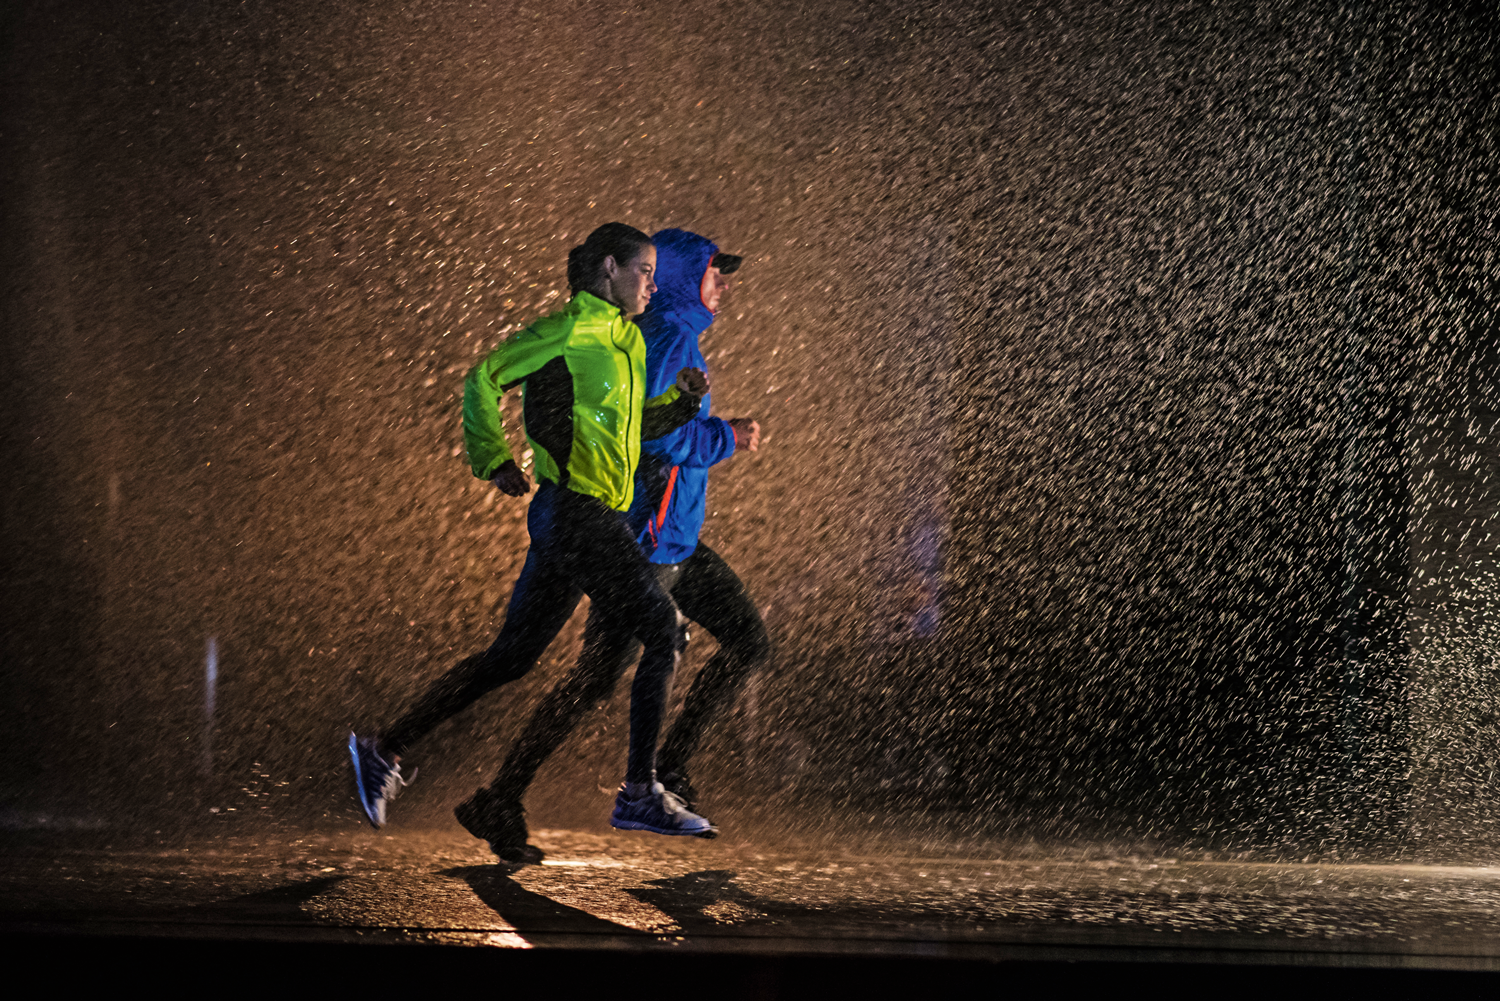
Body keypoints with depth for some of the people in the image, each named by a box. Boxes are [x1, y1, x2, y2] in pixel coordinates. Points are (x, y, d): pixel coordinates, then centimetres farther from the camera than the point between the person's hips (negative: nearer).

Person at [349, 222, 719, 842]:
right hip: (577, 510, -9)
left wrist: (684, 400, 11)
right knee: (663, 631, -8)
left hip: (593, 521, 9)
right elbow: (484, 378, -9)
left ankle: (386, 751, 12)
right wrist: (494, 461, -9)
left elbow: (636, 428, 27)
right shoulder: (573, 329, -7)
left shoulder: (629, 340, 21)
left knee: (511, 658, 9)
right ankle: (639, 794, -4)